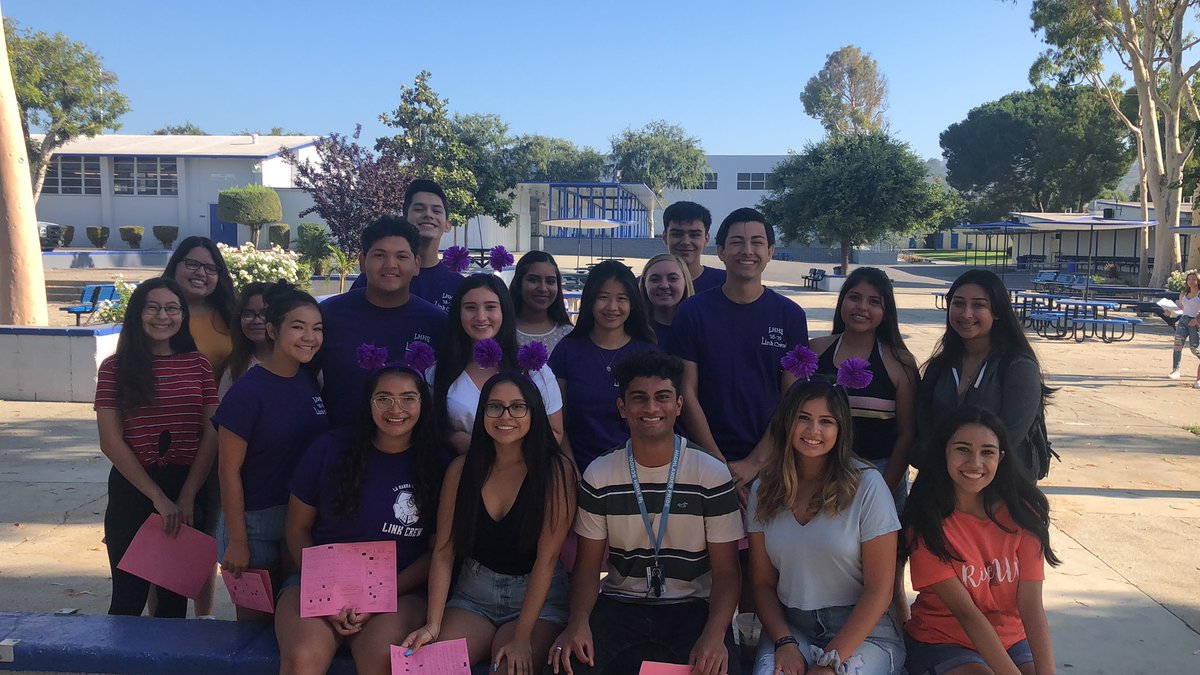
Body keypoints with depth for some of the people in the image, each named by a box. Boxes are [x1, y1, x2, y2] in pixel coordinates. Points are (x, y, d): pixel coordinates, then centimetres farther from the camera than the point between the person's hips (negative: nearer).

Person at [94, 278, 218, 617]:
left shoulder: (198, 365, 3)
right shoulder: (115, 368, -3)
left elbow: (211, 435, -1)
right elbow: (111, 442, -8)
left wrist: (186, 497, -10)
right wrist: (158, 497, -13)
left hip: (188, 491, 2)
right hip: (132, 491, -2)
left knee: (175, 597, 13)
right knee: (129, 596, 6)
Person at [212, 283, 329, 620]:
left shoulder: (311, 381, 2)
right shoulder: (248, 391, -15)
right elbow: (229, 470, -13)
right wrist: (237, 542, -12)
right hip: (254, 520, -5)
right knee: (256, 620, 9)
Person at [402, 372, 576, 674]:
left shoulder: (556, 470, -12)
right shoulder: (462, 468, -2)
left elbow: (547, 558, -16)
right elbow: (443, 551, -3)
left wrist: (522, 637, -20)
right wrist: (433, 625, -14)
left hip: (538, 598, -3)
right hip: (473, 595, 3)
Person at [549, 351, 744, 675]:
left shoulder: (712, 474, -5)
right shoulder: (598, 476, 1)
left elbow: (726, 570, -4)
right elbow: (588, 564, 3)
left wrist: (714, 634, -23)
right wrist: (578, 621, -17)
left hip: (692, 607, -1)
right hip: (620, 604, 1)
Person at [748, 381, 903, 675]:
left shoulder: (867, 485, -7)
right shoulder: (764, 490, 4)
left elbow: (879, 590, -8)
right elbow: (763, 583, 6)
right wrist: (784, 642, -11)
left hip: (863, 632, -2)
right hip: (790, 626, 2)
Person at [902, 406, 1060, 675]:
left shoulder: (1021, 512, -5)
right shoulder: (927, 522, -15)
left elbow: (1031, 605, -11)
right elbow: (965, 610, -19)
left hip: (1011, 640, 3)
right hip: (941, 642, -3)